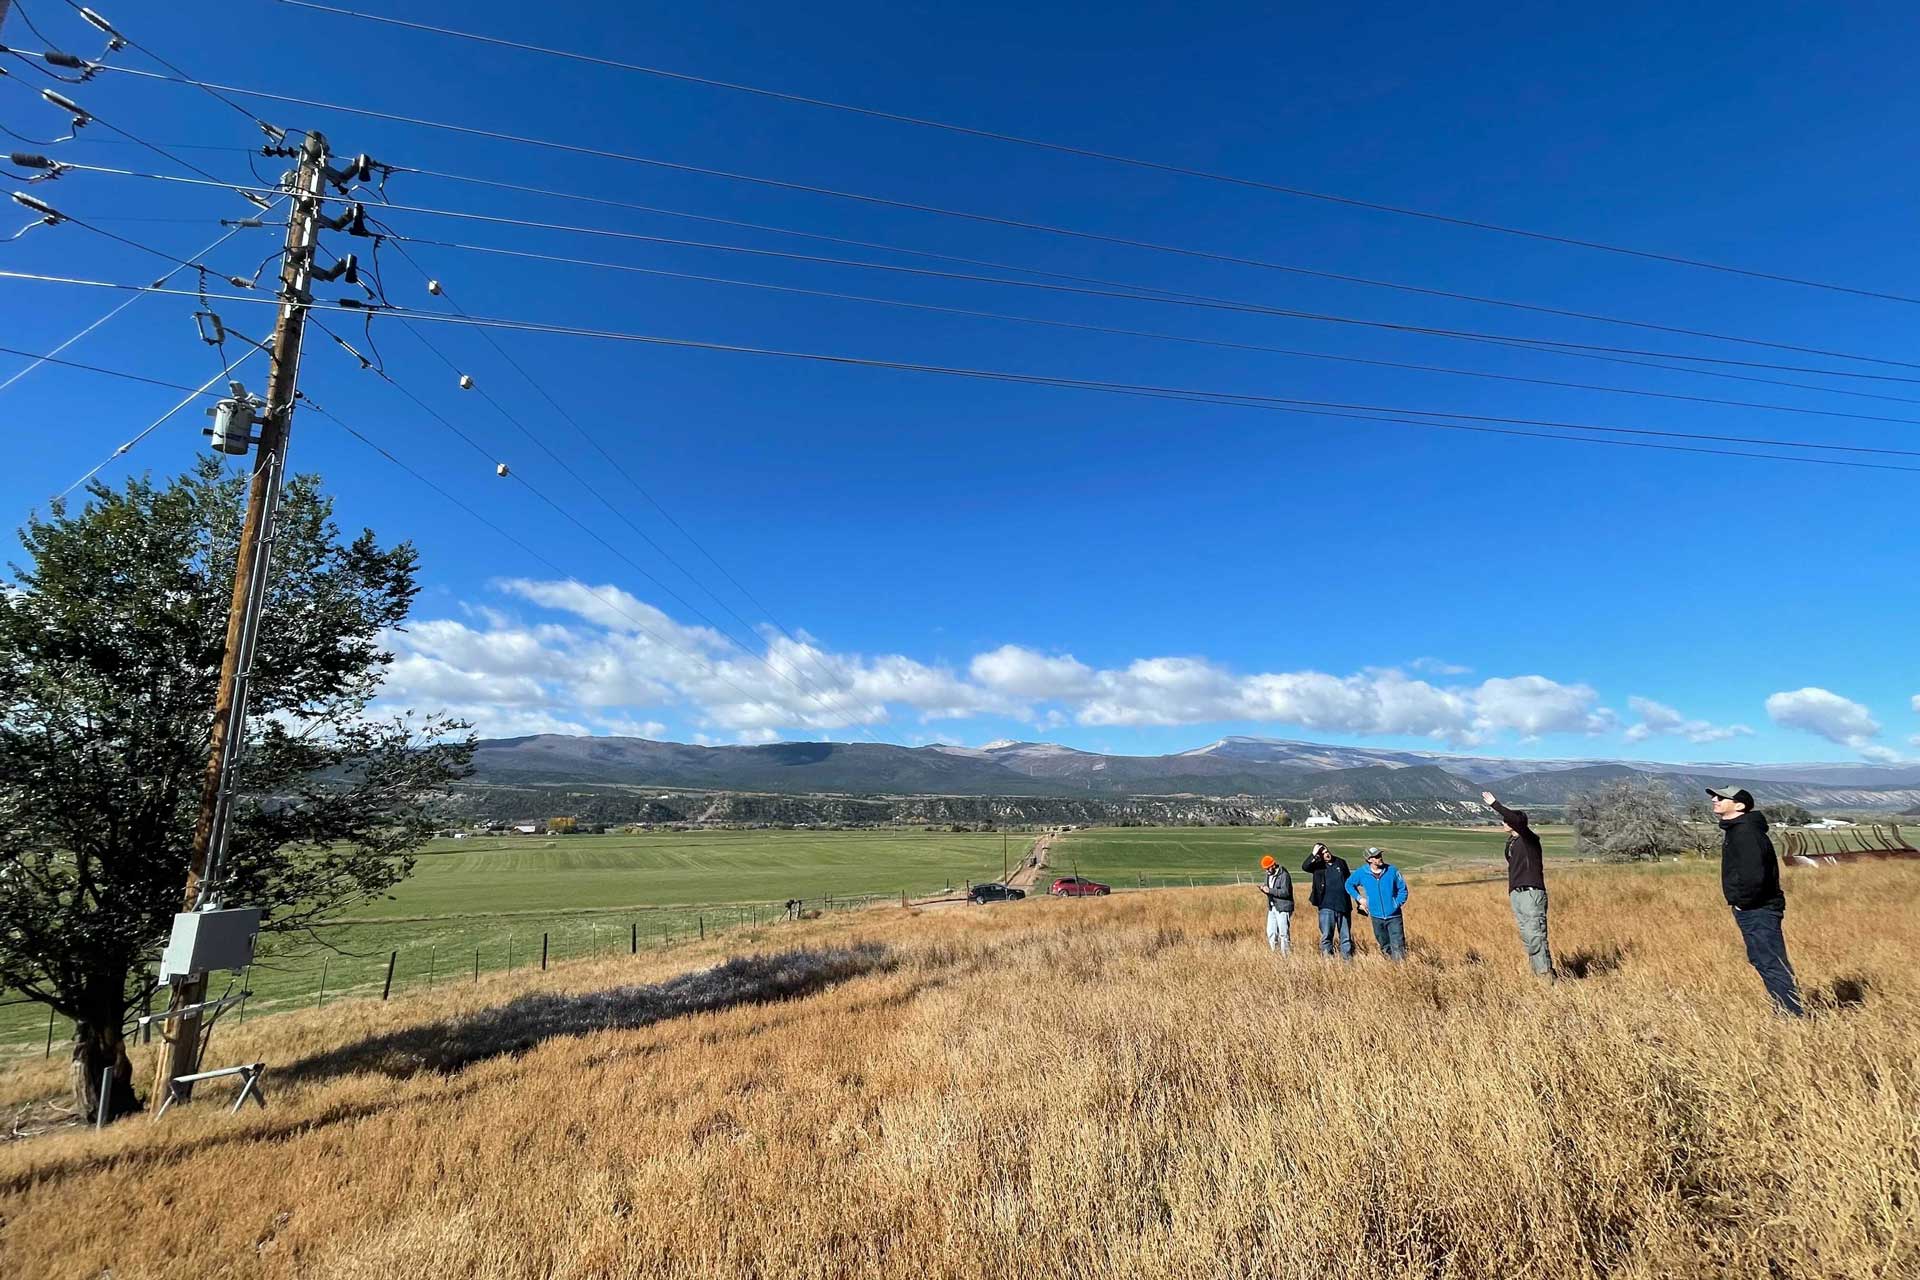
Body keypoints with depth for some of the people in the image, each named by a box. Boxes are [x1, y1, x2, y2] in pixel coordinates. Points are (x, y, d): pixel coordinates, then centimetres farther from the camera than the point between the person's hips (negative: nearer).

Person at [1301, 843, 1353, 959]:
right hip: (1327, 906, -3)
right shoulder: (1318, 865, 2)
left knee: (1346, 936, 10)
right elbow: (1304, 867, -18)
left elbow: (1349, 882, 17)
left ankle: (1347, 957, 18)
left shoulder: (1341, 862, 10)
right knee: (1326, 935, -4)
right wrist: (1313, 854, -24)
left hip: (1343, 905, 3)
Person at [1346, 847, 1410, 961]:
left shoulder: (1392, 870, -8)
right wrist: (1359, 898, 1)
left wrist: (1398, 904, -6)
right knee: (1385, 946, 15)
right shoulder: (1362, 873, -5)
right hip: (1376, 916, 2)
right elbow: (1349, 884, 11)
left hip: (1394, 916, -2)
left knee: (1398, 947, -9)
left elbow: (1402, 889, 2)